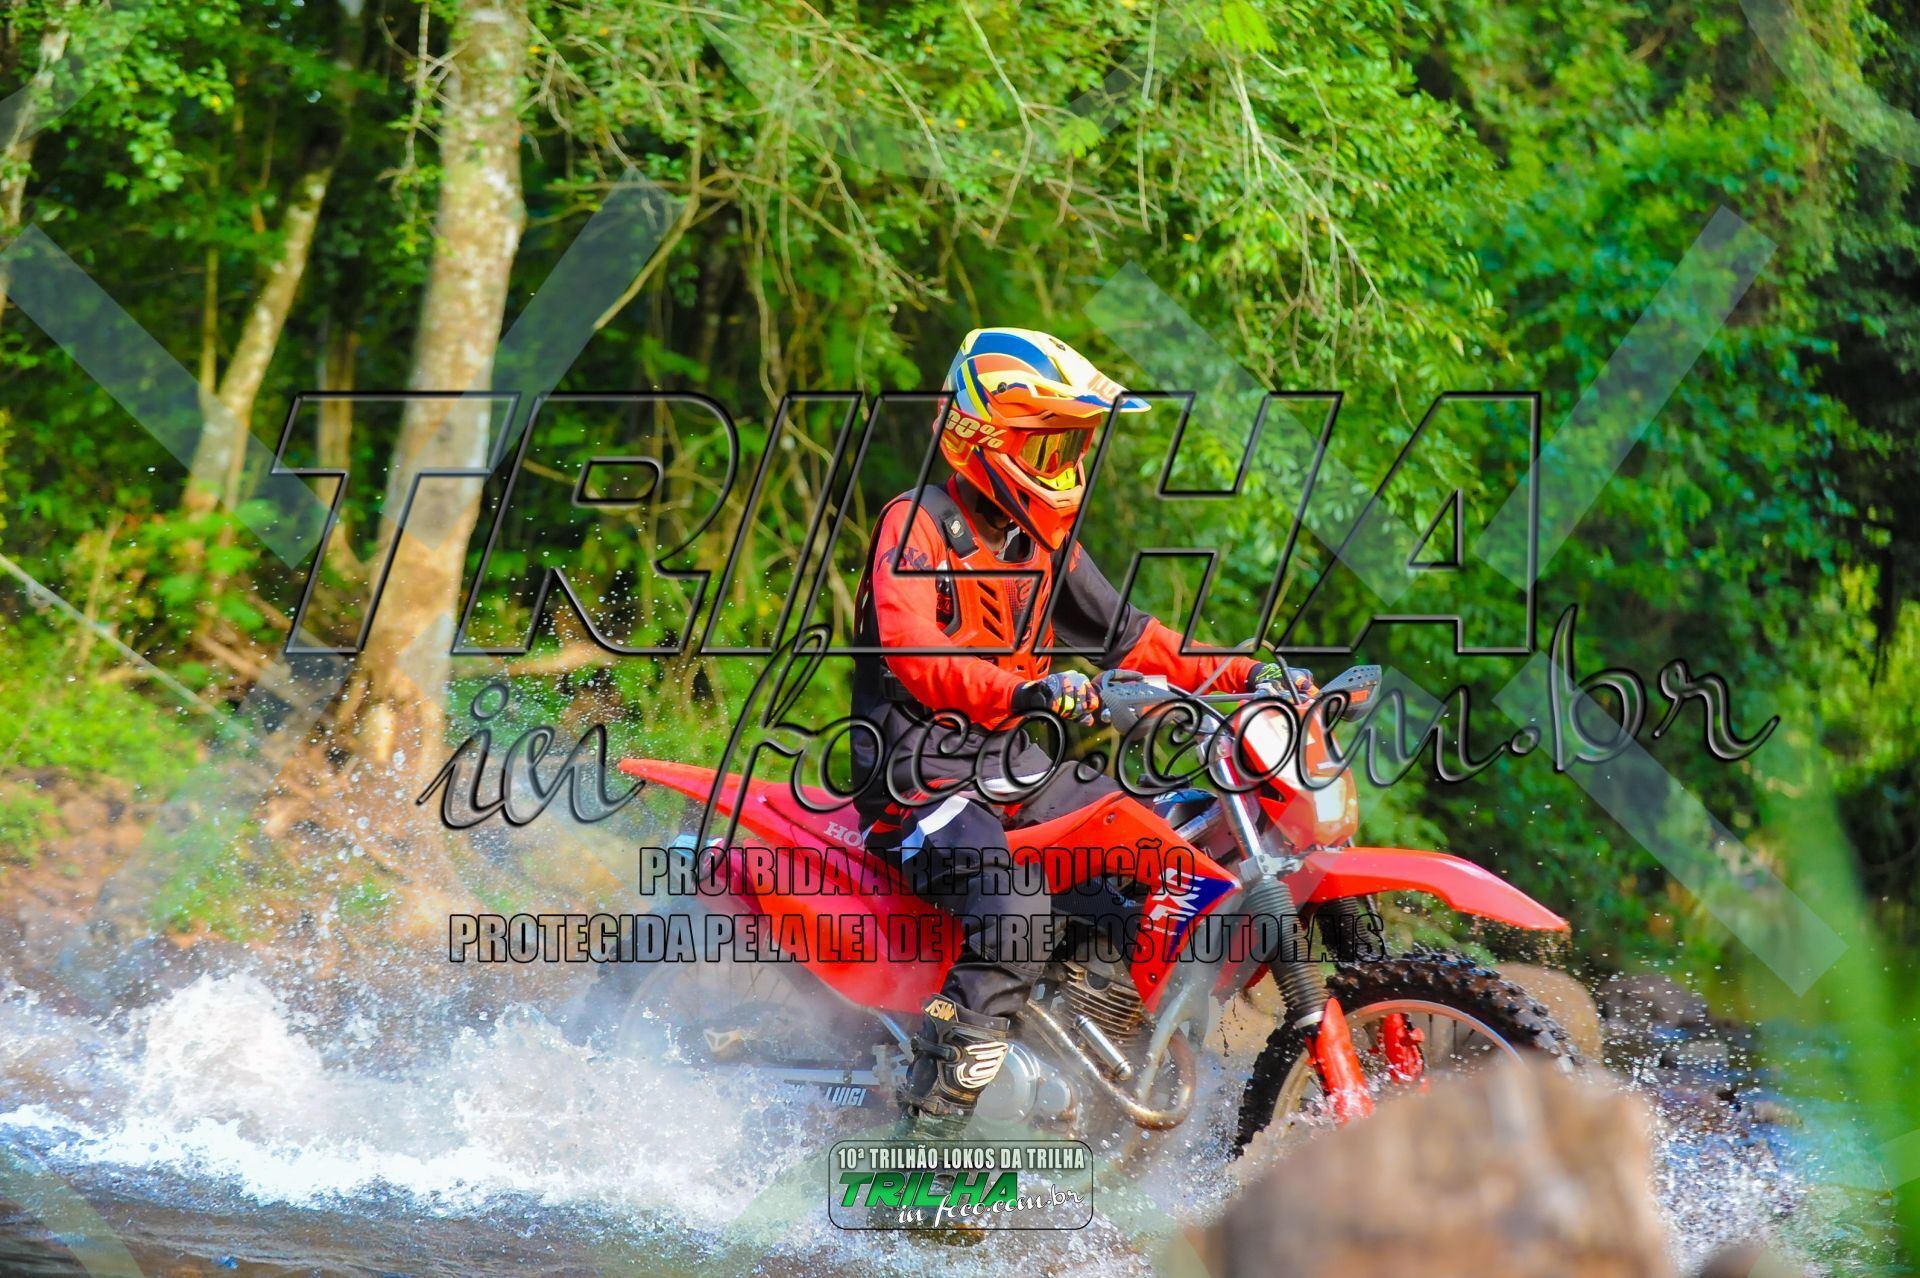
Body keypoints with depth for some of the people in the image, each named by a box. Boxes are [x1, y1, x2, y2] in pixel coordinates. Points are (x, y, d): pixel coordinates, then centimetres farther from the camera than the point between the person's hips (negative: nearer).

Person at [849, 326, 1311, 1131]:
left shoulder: (1043, 539, 16)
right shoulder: (917, 526, -9)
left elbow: (1123, 635, 22)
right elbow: (916, 660, -24)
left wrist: (1244, 676, 10)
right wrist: (1028, 693, -41)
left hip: (1017, 768, 9)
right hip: (922, 779, -9)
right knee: (1016, 913, -34)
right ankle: (931, 1123, -31)